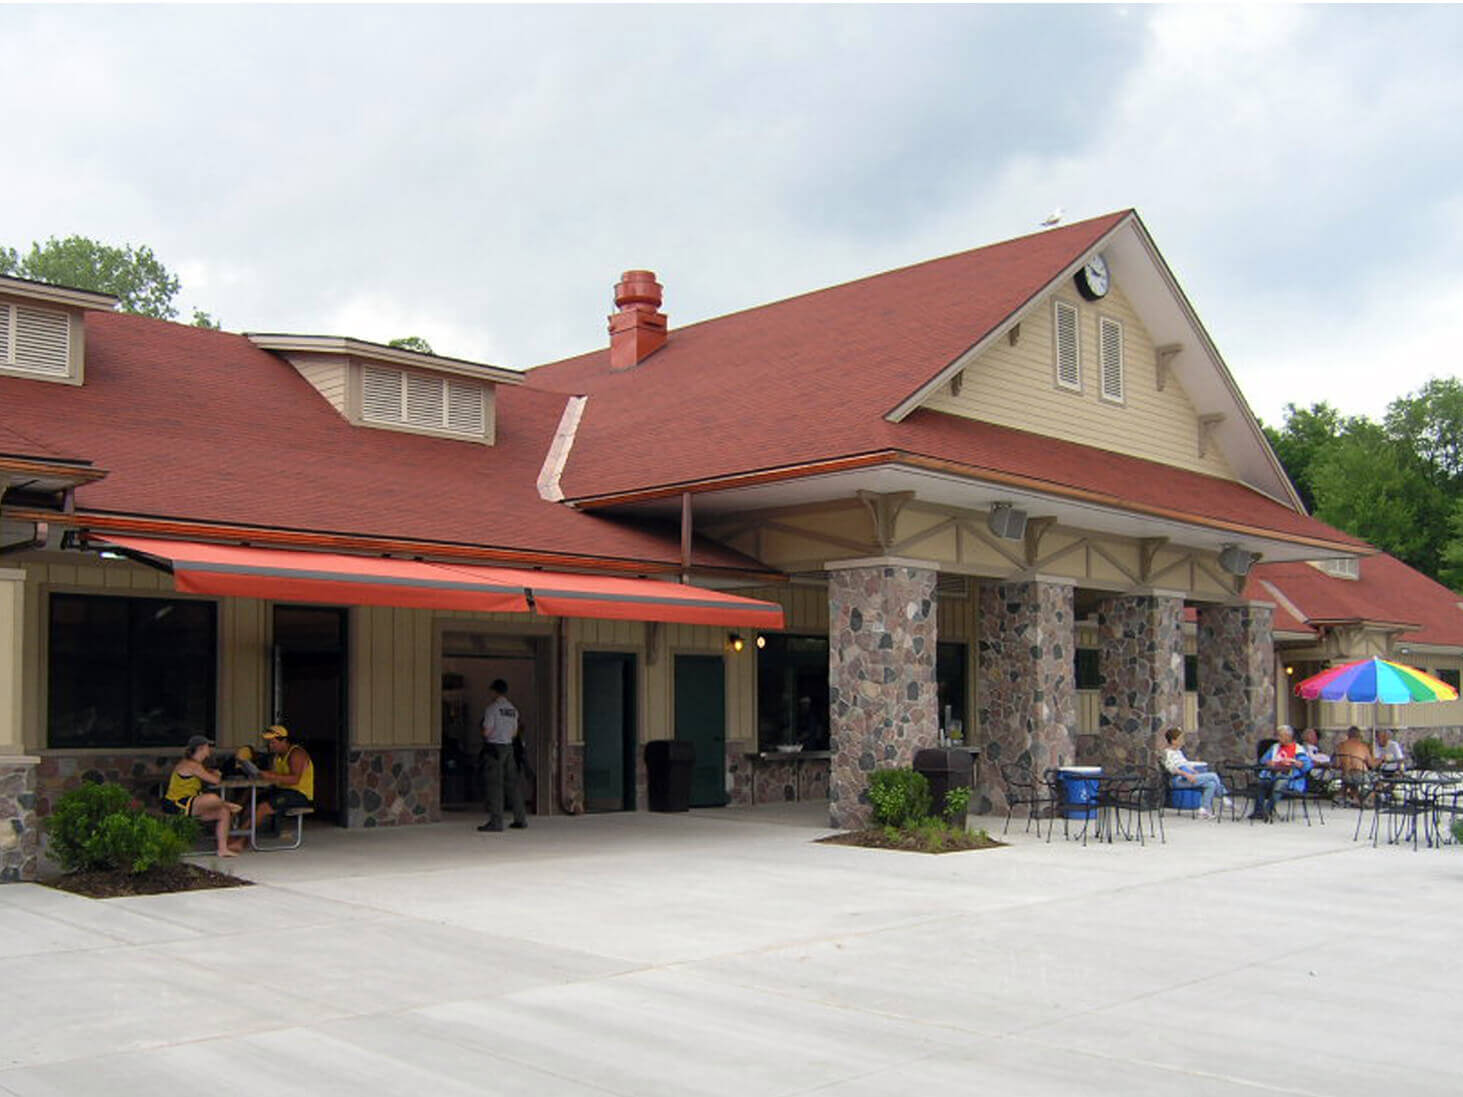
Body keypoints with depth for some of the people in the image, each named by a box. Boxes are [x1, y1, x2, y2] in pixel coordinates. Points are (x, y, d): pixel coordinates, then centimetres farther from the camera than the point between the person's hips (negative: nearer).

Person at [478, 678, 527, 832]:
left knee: (493, 785, -5)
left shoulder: (492, 708, -10)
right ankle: (520, 819, 14)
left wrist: (485, 733, 7)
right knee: (512, 783, 11)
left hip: (494, 747, -7)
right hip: (508, 746, 7)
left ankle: (496, 821, -8)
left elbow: (486, 732, -13)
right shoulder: (512, 709, 12)